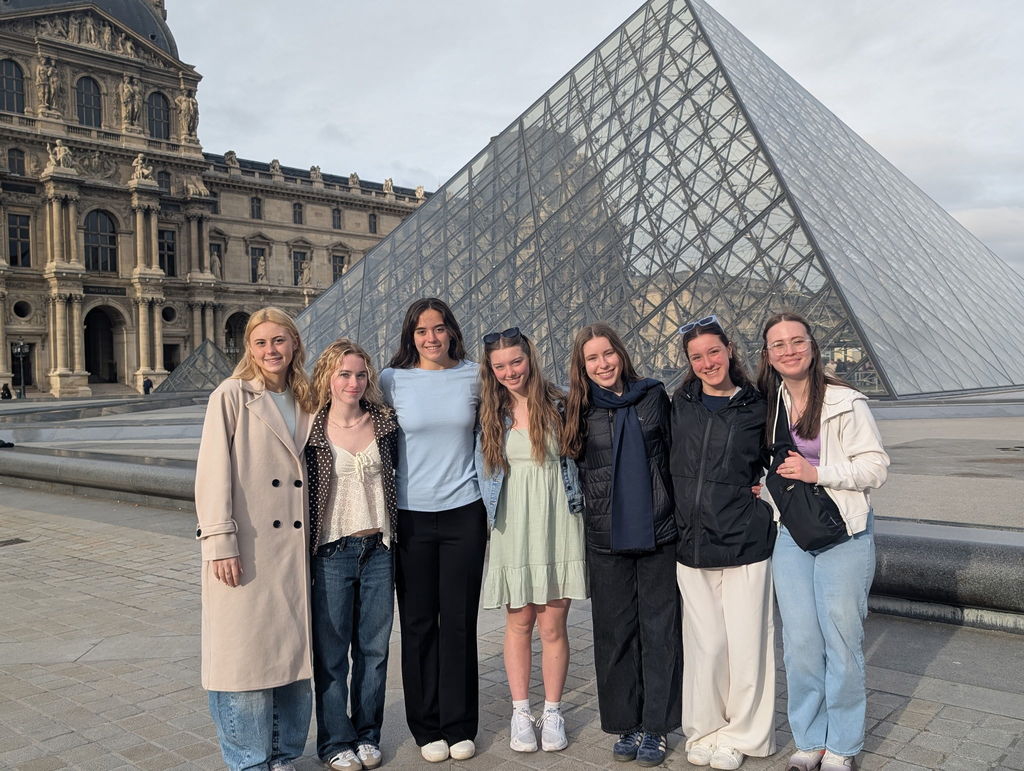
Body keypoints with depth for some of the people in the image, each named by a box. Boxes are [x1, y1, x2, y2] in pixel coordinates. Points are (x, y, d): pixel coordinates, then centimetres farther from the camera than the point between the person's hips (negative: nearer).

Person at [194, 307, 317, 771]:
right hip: (246, 551, -5)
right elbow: (214, 472, -8)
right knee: (247, 656, 0)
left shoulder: (306, 402, 14)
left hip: (297, 549, 5)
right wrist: (220, 542, -14)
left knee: (295, 653, 10)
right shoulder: (231, 397, -2)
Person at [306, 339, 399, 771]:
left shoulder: (384, 421, 3)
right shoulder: (313, 429, -4)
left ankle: (368, 734, 27)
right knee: (331, 650, 7)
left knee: (374, 646, 11)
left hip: (379, 548, 3)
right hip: (333, 552, -2)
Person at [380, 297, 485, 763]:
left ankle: (460, 726, 22)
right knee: (418, 623, 7)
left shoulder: (474, 377, 2)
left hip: (464, 514, 0)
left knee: (459, 622, 7)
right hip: (412, 516, 0)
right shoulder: (392, 381, -1)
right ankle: (427, 728, 23)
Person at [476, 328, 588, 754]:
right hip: (513, 530, 2)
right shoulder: (490, 415, 6)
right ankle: (520, 713, 20)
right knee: (519, 623, 8)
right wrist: (492, 516, 6)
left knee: (553, 626, 3)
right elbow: (485, 472, 13)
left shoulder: (559, 405, 0)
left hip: (557, 527, -1)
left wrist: (577, 508, 3)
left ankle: (552, 713, 18)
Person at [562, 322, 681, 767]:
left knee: (659, 630, 5)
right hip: (606, 538, 1)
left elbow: (675, 453, 10)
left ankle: (655, 727, 17)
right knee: (615, 633, 8)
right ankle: (625, 724, 23)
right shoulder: (580, 410, 3)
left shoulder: (654, 396, 3)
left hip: (658, 532, 0)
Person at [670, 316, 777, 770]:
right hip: (692, 542, 2)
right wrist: (683, 513, 9)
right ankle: (703, 731, 24)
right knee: (704, 643, 6)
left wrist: (762, 488, -2)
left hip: (745, 543, -1)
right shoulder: (680, 405, 5)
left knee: (746, 642, 4)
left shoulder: (756, 408, 0)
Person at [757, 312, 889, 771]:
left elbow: (875, 467, -9)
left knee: (842, 639, 3)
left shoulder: (845, 402, -7)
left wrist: (818, 472, -19)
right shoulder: (766, 406, 7)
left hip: (843, 533, -3)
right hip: (789, 534, 4)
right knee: (799, 641, 7)